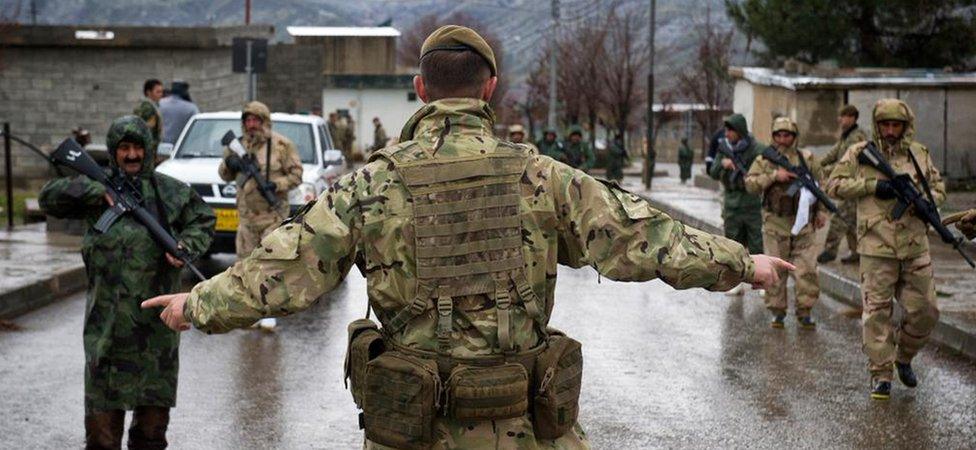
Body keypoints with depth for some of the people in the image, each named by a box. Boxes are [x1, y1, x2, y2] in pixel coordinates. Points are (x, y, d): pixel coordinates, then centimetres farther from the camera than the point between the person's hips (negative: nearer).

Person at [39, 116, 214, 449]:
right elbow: (50, 198, -3)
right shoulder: (97, 190, 6)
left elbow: (204, 221, 14)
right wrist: (99, 192, -14)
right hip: (108, 318, -1)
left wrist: (185, 247, -5)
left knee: (155, 402, 10)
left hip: (156, 318, 1)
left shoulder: (170, 192, 7)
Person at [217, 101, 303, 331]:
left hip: (274, 214, -5)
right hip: (246, 215, 5)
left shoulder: (281, 145, -3)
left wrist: (276, 185, -18)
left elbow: (296, 174, -2)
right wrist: (229, 163, -6)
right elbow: (225, 176, 17)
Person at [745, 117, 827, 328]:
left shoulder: (807, 159, 7)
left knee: (807, 270, -3)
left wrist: (821, 211, 6)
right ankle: (777, 312, 15)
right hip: (775, 224, 0)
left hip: (803, 223, 1)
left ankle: (804, 312, 8)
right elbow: (750, 184, -10)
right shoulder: (764, 161, 3)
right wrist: (774, 176, -20)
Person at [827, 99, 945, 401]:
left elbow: (938, 187, 17)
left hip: (915, 246, 3)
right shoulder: (860, 153, 2)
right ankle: (880, 375, 7)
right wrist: (873, 186, -12)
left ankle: (904, 357, 29)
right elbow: (834, 185, -1)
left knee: (925, 311, 4)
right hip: (877, 248, -3)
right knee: (877, 312, -2)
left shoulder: (920, 154, 10)